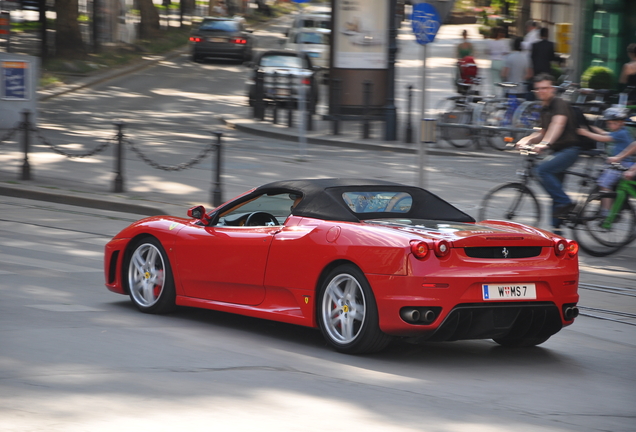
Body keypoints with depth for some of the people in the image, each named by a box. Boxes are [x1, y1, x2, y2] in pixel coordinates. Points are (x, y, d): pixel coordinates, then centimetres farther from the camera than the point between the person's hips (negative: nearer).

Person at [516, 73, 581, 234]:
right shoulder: (544, 109, 15)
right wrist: (527, 140, 5)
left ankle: (565, 203, -20)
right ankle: (557, 229, 16)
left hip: (569, 149, -9)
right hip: (556, 151, 9)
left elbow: (558, 124, -32)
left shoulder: (560, 104, -13)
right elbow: (543, 133, 24)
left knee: (542, 169, -28)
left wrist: (545, 143, -47)